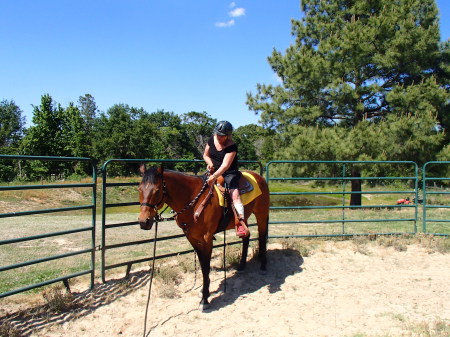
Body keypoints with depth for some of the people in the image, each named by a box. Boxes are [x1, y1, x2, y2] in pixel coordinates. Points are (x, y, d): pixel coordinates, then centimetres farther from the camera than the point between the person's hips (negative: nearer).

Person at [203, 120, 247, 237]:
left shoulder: (231, 146, -17)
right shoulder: (212, 139, 1)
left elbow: (225, 165, -26)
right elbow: (205, 155, 14)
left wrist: (214, 176, -38)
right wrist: (209, 163, -8)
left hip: (229, 173, -6)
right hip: (213, 171, 6)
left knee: (235, 193, -26)